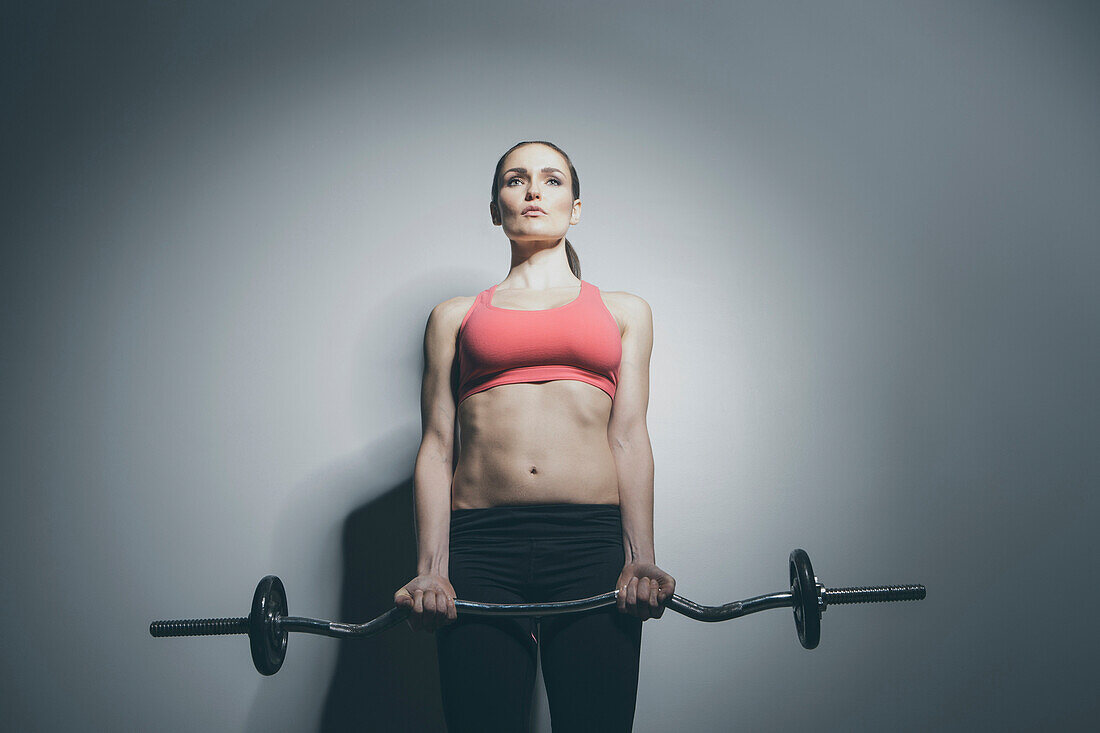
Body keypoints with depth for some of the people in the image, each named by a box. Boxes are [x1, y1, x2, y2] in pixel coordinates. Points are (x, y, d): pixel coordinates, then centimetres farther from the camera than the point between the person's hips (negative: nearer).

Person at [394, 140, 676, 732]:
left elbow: (629, 435, 8)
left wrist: (642, 558, -6)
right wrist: (431, 568, -5)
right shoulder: (455, 316, 18)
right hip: (481, 546, 0)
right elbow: (437, 443, 9)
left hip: (593, 545, 0)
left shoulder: (624, 312, 19)